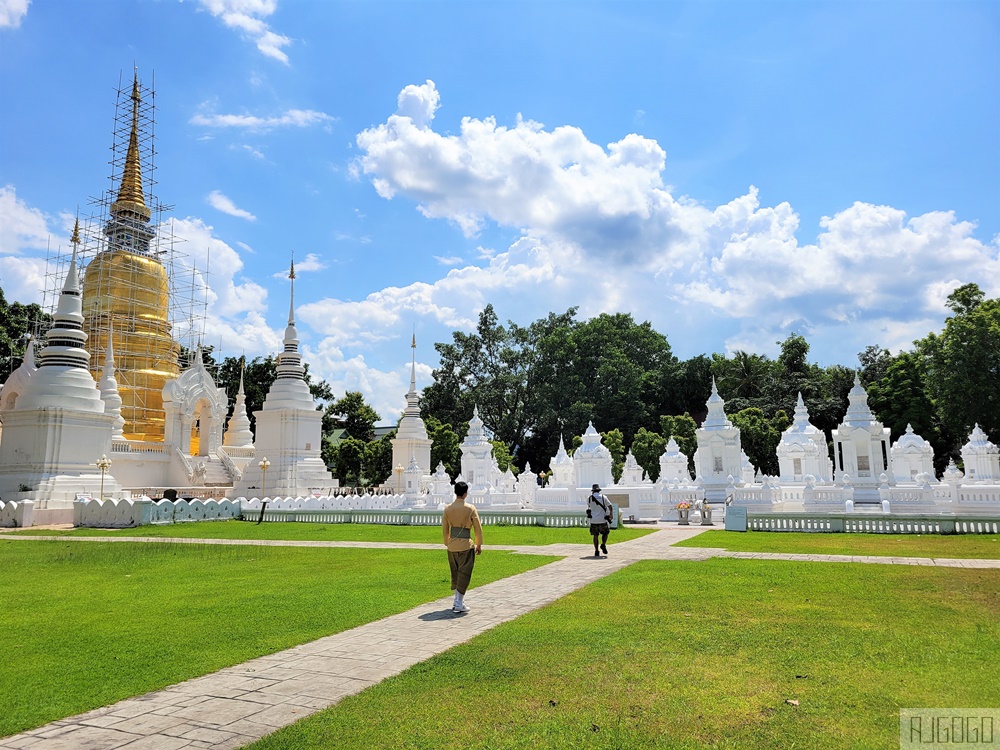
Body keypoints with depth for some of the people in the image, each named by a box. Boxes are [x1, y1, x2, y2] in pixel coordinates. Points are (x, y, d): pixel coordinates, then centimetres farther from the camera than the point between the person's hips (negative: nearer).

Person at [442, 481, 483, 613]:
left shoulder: (448, 509, 1)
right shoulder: (471, 508, -9)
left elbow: (444, 529, 8)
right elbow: (478, 529, -4)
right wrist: (479, 545, 7)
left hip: (452, 546, 4)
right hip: (466, 545, -4)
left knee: (455, 573, 18)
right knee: (464, 574, 3)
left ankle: (457, 600, 26)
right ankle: (459, 604, 3)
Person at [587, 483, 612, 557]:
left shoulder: (589, 498, 4)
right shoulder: (603, 497, 1)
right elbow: (610, 506, -2)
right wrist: (611, 514, 13)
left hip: (593, 520, 1)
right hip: (602, 520, -1)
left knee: (595, 536, 10)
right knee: (605, 533, 20)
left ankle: (596, 551, 6)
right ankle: (603, 544, -2)